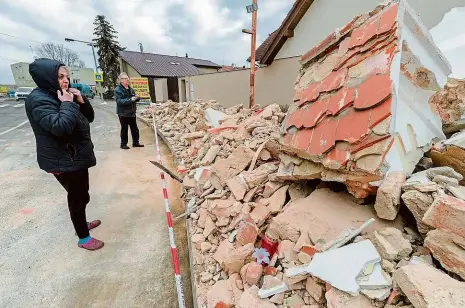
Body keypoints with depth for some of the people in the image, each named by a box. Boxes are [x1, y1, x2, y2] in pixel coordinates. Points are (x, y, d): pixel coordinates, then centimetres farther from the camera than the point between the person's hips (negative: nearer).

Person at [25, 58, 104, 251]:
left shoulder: (61, 96, 10)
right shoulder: (38, 100, -16)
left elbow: (89, 117, 11)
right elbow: (60, 127, -31)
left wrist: (81, 101, -5)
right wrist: (68, 104, -20)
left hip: (77, 156, 9)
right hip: (63, 161, -9)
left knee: (81, 193, 21)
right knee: (77, 196, 2)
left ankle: (82, 223, 43)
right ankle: (83, 238, 20)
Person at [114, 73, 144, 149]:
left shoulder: (130, 89, 10)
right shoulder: (118, 90, -11)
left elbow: (135, 98, 18)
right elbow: (119, 101, -21)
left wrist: (137, 98, -6)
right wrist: (130, 100, -29)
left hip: (132, 112, 6)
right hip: (123, 113, -6)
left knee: (135, 129, 10)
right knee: (124, 129, 4)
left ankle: (135, 142, 22)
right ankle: (123, 144, 16)